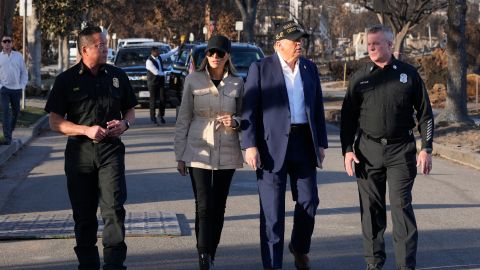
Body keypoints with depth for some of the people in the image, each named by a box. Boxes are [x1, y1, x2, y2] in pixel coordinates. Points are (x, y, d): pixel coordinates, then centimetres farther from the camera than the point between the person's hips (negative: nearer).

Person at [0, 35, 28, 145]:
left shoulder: (18, 56, 6)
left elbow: (24, 73, 10)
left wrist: (22, 86, 1)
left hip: (16, 89, 3)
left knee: (16, 112, 10)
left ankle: (10, 131, 31)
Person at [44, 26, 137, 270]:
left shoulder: (117, 76, 10)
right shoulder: (67, 80, 1)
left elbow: (130, 110, 19)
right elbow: (55, 122, -1)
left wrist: (124, 124, -4)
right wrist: (86, 130, -14)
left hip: (111, 150, 0)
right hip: (79, 152, 0)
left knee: (114, 208, -14)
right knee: (84, 214, 7)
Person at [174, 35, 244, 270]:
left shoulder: (237, 83, 5)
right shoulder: (193, 80, 0)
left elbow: (243, 117, 15)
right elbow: (183, 119, 3)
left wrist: (235, 121, -10)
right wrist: (180, 155, 1)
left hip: (227, 153, 2)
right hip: (199, 151, -2)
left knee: (219, 206, 7)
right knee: (204, 205, -11)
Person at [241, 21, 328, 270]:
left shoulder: (310, 69, 12)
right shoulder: (260, 68, -3)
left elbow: (318, 107, 15)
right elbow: (249, 109, -6)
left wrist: (321, 143, 11)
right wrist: (250, 145, -13)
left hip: (304, 143, 4)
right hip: (272, 145, -4)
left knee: (309, 200, 6)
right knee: (272, 209, -2)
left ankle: (300, 248, 30)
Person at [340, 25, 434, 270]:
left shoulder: (408, 74, 3)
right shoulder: (360, 78, 7)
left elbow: (425, 114, 6)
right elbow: (348, 118, 10)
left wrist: (426, 149, 0)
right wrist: (347, 150, 1)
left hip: (401, 150, -2)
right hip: (368, 150, 2)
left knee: (401, 206, -6)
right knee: (371, 209, 5)